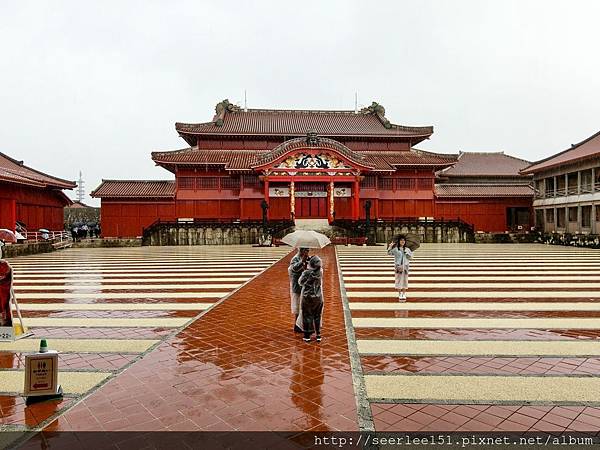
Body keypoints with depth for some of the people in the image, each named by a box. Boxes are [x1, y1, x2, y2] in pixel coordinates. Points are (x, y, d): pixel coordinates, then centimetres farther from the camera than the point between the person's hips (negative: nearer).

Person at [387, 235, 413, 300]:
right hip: (398, 266, -3)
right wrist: (390, 247, -26)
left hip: (405, 266, 3)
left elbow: (410, 257, 4)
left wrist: (406, 252, -10)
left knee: (405, 279, 4)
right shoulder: (395, 249, 1)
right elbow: (389, 253, -11)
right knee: (399, 279, -2)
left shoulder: (407, 249, 9)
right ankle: (400, 294, 8)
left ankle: (403, 294, 14)